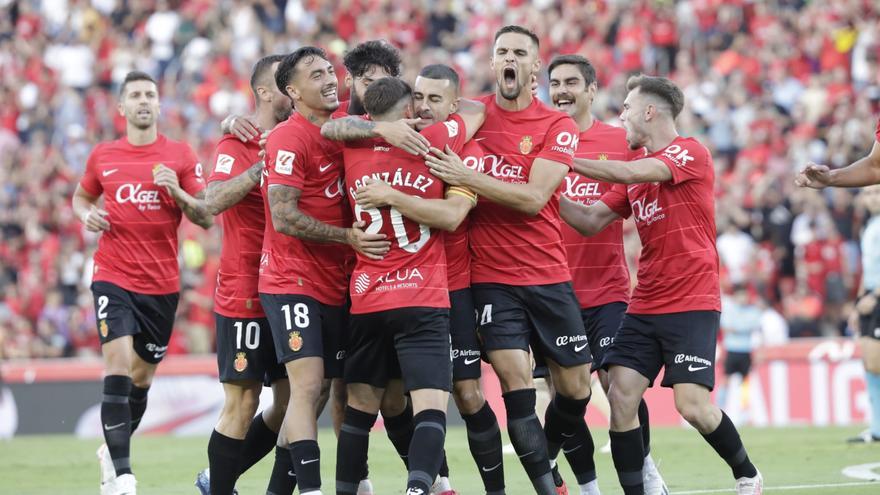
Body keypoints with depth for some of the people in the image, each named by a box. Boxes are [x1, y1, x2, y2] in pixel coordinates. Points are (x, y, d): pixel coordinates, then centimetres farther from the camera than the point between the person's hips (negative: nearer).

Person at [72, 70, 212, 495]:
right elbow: (82, 196, 23)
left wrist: (177, 192, -16)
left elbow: (206, 217, 1)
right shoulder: (102, 156, 6)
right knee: (118, 363, -18)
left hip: (162, 284, 1)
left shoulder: (180, 156, 2)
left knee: (142, 377, 10)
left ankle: (112, 450, 36)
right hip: (113, 277, -1)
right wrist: (87, 214, 1)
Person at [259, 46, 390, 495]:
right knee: (308, 383, -15)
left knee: (334, 388, 11)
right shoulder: (290, 138, -12)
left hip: (335, 285, 8)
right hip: (292, 282, -8)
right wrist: (347, 236, -18)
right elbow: (284, 218, -17)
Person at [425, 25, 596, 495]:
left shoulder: (557, 126, -2)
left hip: (548, 275, 1)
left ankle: (547, 450, 34)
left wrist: (466, 177, -21)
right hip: (491, 276, -1)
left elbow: (533, 198, -14)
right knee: (516, 382, -14)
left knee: (575, 389, 6)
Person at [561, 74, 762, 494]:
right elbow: (591, 222, 15)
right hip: (644, 305, 7)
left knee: (693, 404, -15)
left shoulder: (691, 153, -8)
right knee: (620, 398, -8)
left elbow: (633, 173, -22)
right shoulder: (633, 172, 16)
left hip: (692, 303, -7)